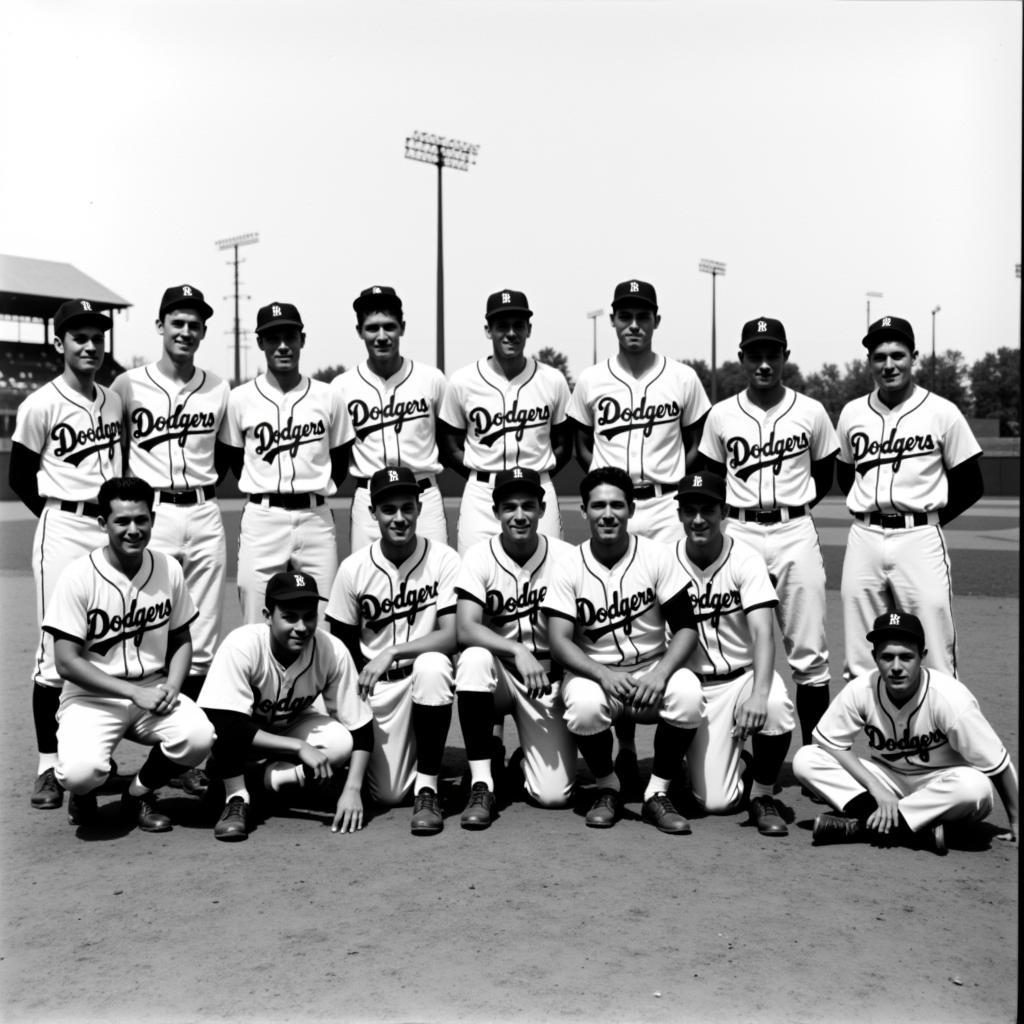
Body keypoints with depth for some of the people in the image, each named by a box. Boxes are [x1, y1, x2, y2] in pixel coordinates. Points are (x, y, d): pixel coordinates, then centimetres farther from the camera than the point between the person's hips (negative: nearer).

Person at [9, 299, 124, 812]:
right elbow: (20, 477, 0)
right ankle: (48, 766, 5)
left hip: (111, 528, 5)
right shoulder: (41, 404, -5)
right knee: (56, 650, -4)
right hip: (63, 532, -5)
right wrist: (63, 515, 1)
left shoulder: (115, 401, 12)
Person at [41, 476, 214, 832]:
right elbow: (67, 662, -14)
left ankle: (139, 792, 6)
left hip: (153, 691, 3)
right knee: (81, 772, -31)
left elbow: (181, 640, 11)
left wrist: (171, 687, -9)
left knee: (199, 737, -26)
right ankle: (83, 791, 11)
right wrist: (135, 693, -19)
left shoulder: (168, 569, 0)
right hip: (92, 697, -3)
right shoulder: (79, 576, -12)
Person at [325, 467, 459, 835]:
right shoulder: (353, 568, -4)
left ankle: (427, 788, -20)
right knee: (387, 793, -10)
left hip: (427, 678, -1)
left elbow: (452, 636, -18)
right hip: (376, 688, 1)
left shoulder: (443, 559, -10)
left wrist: (391, 654, -27)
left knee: (432, 666, -37)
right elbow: (343, 647, 4)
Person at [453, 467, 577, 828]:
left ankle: (525, 758, 23)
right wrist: (518, 652, -35)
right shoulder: (480, 557, -9)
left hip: (548, 678, 0)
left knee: (554, 794, -15)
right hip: (497, 675, 0)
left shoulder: (564, 557, -7)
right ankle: (481, 784, -22)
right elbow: (464, 630, -21)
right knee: (474, 659, -36)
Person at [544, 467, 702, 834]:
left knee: (687, 694, -31)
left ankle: (657, 793, -8)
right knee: (585, 705, -34)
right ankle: (607, 788, -2)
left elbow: (686, 627, -7)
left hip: (653, 671, 1)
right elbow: (559, 641, -11)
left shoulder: (656, 556, -5)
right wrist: (603, 674, -28)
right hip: (592, 671, 0)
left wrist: (660, 673, -25)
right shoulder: (570, 566, -5)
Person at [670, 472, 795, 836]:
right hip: (695, 684, 1)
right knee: (716, 801, -13)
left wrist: (759, 693, -38)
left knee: (776, 706, -37)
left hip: (745, 675, -1)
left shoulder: (746, 560, -10)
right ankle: (729, 760, 25)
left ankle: (762, 795, -8)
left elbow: (763, 633, -22)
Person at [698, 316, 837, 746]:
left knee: (809, 652, 0)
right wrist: (743, 511, 4)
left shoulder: (811, 412, 1)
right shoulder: (721, 415, 3)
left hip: (795, 535, -1)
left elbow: (824, 475, 14)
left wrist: (792, 508, 8)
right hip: (738, 533, 1)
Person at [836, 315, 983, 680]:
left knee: (934, 649, -5)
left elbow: (971, 485, 5)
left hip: (919, 538, -3)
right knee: (860, 662, 6)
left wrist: (930, 519, 0)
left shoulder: (942, 413, 0)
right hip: (864, 538, 3)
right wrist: (872, 511, 8)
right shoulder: (852, 413, 9)